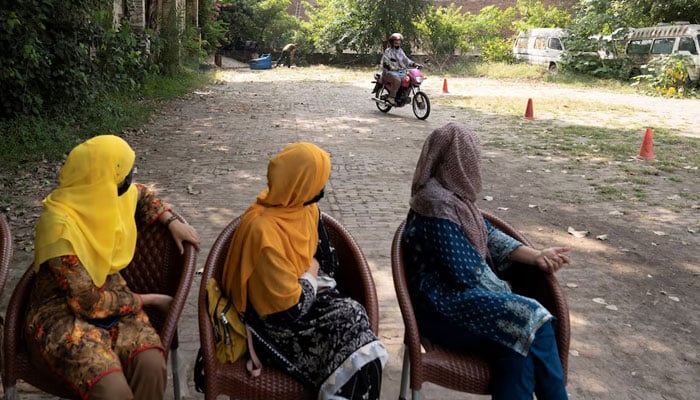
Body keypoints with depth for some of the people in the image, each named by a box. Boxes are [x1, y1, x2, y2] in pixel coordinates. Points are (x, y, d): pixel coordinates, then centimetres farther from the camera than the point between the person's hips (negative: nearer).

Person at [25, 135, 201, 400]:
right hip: (62, 313, -6)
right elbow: (88, 302, -22)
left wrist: (173, 222, 5)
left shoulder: (111, 196, -4)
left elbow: (142, 195, 22)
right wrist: (147, 300, -11)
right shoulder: (61, 226, -25)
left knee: (152, 365, -24)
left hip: (109, 294, 6)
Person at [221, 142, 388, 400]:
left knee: (352, 316, -19)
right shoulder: (263, 230, -27)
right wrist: (311, 277, -7)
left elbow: (325, 260, 14)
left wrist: (315, 280, -4)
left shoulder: (306, 208, -1)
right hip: (276, 320, -7)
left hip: (307, 293, 7)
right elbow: (290, 307, -23)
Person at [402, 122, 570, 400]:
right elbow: (465, 272, -20)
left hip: (455, 294, 8)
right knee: (533, 322, -17)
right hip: (442, 307, -8)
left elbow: (489, 236, 12)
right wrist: (501, 289, -4)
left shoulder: (452, 196, 11)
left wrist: (535, 256, 1)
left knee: (518, 345, -15)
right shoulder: (438, 204, -20)